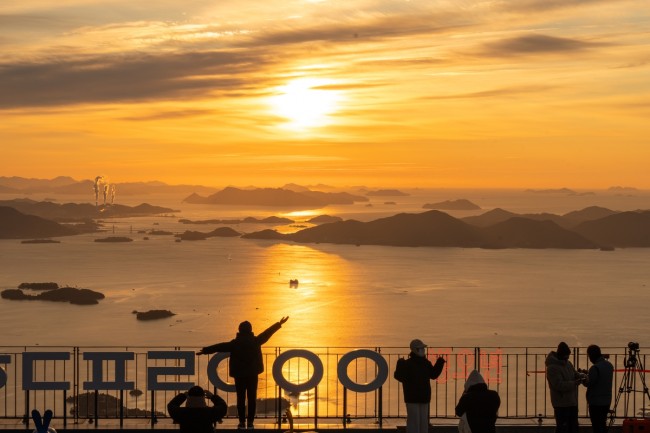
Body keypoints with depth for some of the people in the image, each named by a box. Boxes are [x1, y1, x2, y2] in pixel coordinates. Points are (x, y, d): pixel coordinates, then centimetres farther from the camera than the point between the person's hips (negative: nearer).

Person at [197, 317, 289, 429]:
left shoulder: (235, 343, -7)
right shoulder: (255, 341, -4)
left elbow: (220, 347, -4)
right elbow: (268, 333, 5)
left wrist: (205, 350, 5)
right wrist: (279, 324, 16)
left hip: (239, 375, -1)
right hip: (253, 374, 1)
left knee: (241, 398, 5)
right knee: (252, 398, 4)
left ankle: (242, 422, 4)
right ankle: (250, 422, 2)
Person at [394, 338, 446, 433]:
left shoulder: (426, 363, 9)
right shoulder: (408, 364, -12)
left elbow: (433, 375, 19)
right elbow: (398, 376, -19)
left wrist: (440, 363, 10)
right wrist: (401, 366, -35)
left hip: (424, 397, 7)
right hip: (412, 398, -7)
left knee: (423, 422, 11)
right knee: (413, 421, -9)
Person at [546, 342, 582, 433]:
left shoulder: (568, 363, 9)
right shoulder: (552, 368, -19)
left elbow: (575, 374, 17)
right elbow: (559, 385, -25)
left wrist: (581, 376, -6)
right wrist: (575, 383, -28)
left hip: (572, 402, 9)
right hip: (561, 403, -9)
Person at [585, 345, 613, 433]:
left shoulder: (595, 368, -20)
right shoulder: (609, 365, 6)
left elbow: (589, 384, -15)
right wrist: (588, 375, 13)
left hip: (596, 402, -8)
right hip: (607, 400, 8)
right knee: (603, 424, 18)